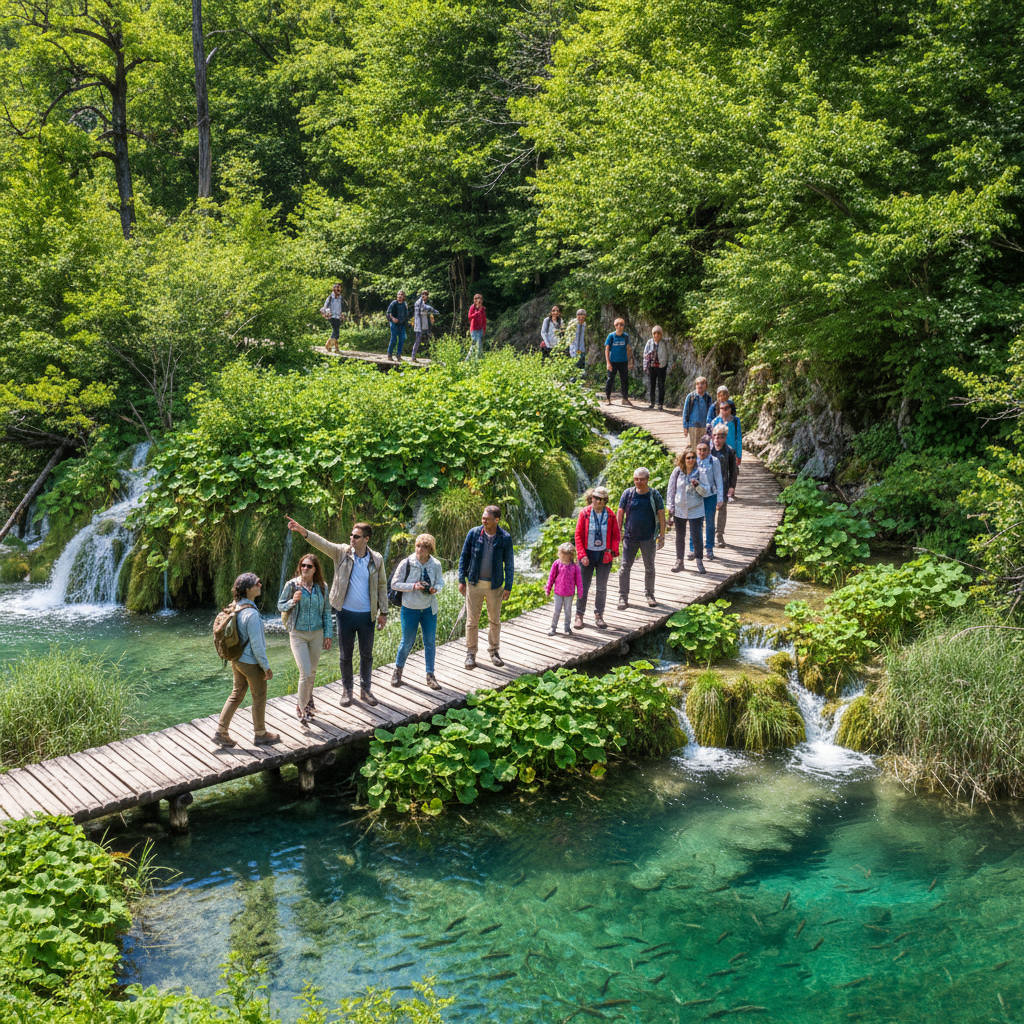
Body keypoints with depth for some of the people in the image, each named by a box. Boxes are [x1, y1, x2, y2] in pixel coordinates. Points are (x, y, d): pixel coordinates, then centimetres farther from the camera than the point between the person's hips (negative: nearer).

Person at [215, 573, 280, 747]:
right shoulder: (251, 614, -27)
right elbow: (256, 644, -24)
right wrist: (266, 667, -16)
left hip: (236, 659, 8)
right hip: (251, 663, -8)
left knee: (237, 694, 19)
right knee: (259, 697, 10)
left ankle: (221, 731, 20)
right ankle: (260, 734, 24)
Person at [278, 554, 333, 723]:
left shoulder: (322, 587, -1)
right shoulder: (292, 585, -8)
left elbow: (327, 611, 6)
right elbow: (280, 605, 0)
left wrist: (328, 634, 4)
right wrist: (293, 601, -20)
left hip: (316, 634, 3)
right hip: (298, 634, -3)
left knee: (312, 672, 13)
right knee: (305, 673, -9)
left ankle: (307, 700, 36)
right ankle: (301, 708, 11)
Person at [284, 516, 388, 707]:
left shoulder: (376, 559, -3)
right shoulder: (342, 552, -4)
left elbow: (382, 586, 3)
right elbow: (322, 543, -18)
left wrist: (383, 612, 2)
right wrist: (302, 530, -34)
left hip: (366, 615, 0)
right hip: (345, 613, 0)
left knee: (367, 655, 12)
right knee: (345, 655, 10)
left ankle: (365, 690, 28)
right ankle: (347, 690, 26)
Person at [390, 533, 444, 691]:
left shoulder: (436, 565, -5)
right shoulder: (406, 563, -14)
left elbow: (440, 581, 10)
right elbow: (395, 584, -10)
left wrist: (436, 588, -13)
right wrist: (414, 586, -23)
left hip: (429, 608, 3)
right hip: (410, 608, -3)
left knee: (430, 642, 7)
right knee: (408, 642, 6)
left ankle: (430, 675, 18)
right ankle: (398, 670, 30)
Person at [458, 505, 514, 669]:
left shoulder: (505, 538, -8)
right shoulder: (473, 533, -6)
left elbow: (509, 563, 0)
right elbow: (464, 557, 2)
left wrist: (508, 586, -2)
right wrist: (462, 580, -1)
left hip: (494, 585, 0)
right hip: (474, 583, 0)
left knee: (495, 620, 12)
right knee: (472, 620, 3)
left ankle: (493, 651, 28)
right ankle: (471, 653, 15)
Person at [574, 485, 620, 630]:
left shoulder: (610, 515, -2)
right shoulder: (585, 514, -7)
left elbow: (615, 535, 5)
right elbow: (578, 535, -4)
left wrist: (613, 551, -9)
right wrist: (582, 555, -11)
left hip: (604, 555, 2)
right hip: (588, 554, -1)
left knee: (602, 587, 9)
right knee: (583, 586, 3)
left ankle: (599, 615, 21)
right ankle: (579, 615, 14)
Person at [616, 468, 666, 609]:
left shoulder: (655, 495, -4)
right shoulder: (627, 493, -4)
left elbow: (661, 516, 2)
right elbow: (620, 514, 3)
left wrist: (662, 536, 0)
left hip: (648, 538, 0)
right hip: (630, 537, 0)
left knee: (649, 568, 12)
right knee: (625, 567, 0)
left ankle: (650, 595, 28)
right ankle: (623, 597, 9)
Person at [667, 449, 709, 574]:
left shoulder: (699, 472, -5)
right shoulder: (677, 471, -2)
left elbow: (704, 492, -2)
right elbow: (671, 489, 5)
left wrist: (697, 485, -22)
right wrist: (670, 507, 3)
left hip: (695, 510, -2)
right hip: (679, 509, 2)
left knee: (696, 536, -4)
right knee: (680, 536, 11)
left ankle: (700, 562, 9)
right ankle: (679, 561, 23)